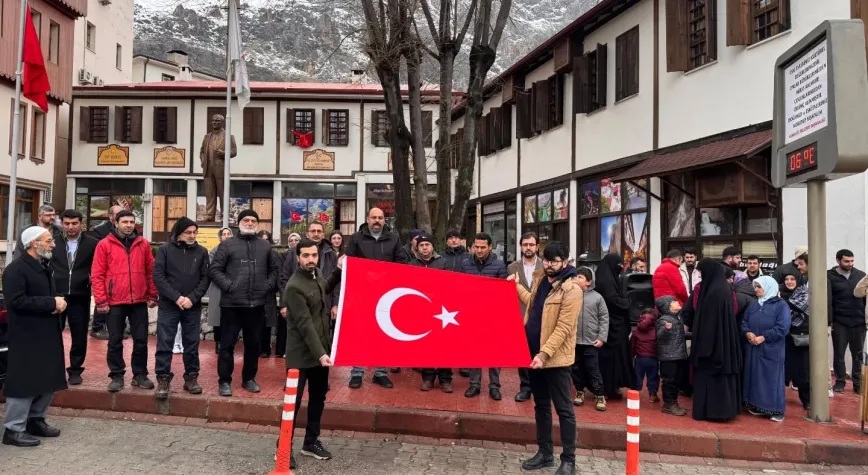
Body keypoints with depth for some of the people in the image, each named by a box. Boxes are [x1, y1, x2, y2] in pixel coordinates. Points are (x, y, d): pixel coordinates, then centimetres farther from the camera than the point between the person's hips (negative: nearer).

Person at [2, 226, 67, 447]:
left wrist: (58, 302, 0)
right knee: (24, 381, -3)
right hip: (27, 336, -9)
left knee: (49, 379, 13)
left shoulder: (44, 266, 14)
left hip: (47, 334, 9)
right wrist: (51, 304, -21)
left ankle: (36, 420, 26)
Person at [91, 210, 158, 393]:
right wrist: (101, 300, -7)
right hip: (114, 302, -2)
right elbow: (97, 275, -3)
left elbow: (151, 271, 9)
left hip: (139, 301, 2)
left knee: (141, 340, 7)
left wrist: (153, 295, 6)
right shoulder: (104, 245, -1)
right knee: (115, 341, 7)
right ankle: (117, 376, 18)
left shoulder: (143, 244, 6)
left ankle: (140, 375, 19)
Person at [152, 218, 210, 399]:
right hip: (168, 305, -1)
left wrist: (192, 298, -12)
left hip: (193, 307, 2)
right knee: (164, 344, 0)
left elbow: (205, 278, 2)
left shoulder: (202, 252, 5)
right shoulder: (165, 250, 1)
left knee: (192, 344, 8)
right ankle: (163, 379, 9)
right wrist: (176, 297, -14)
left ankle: (191, 378, 18)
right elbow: (158, 277, -5)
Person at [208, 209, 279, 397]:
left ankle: (249, 378, 25)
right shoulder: (227, 244, 1)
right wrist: (228, 285, -13)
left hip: (257, 304, 3)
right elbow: (214, 269, -2)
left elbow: (273, 269, 19)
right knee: (227, 344, 3)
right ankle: (224, 381, 14)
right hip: (232, 304, -3)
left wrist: (268, 286, 3)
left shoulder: (265, 246, 12)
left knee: (253, 344, 12)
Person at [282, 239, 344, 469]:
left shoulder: (317, 274, 3)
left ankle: (311, 442, 30)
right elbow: (305, 324, -25)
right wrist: (320, 354, -29)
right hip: (302, 353, -8)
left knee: (318, 397, 16)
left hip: (321, 348, 8)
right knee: (294, 401, 2)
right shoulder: (295, 287, -22)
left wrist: (338, 270, 14)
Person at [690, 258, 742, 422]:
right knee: (722, 375, 15)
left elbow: (707, 319, -21)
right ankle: (725, 409, 22)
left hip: (712, 340, -10)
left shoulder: (713, 292, -21)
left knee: (708, 376, 0)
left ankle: (710, 411, 6)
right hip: (725, 341, 10)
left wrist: (703, 346, -17)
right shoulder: (725, 289, 9)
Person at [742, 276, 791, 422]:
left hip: (771, 350, -5)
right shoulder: (753, 305, 15)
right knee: (755, 377, 8)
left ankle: (776, 410, 7)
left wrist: (763, 337, -16)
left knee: (772, 378, -2)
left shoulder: (781, 305, -4)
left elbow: (783, 327, -13)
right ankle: (757, 406, 18)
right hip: (752, 349, 6)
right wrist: (747, 333, -9)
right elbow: (744, 323, 13)